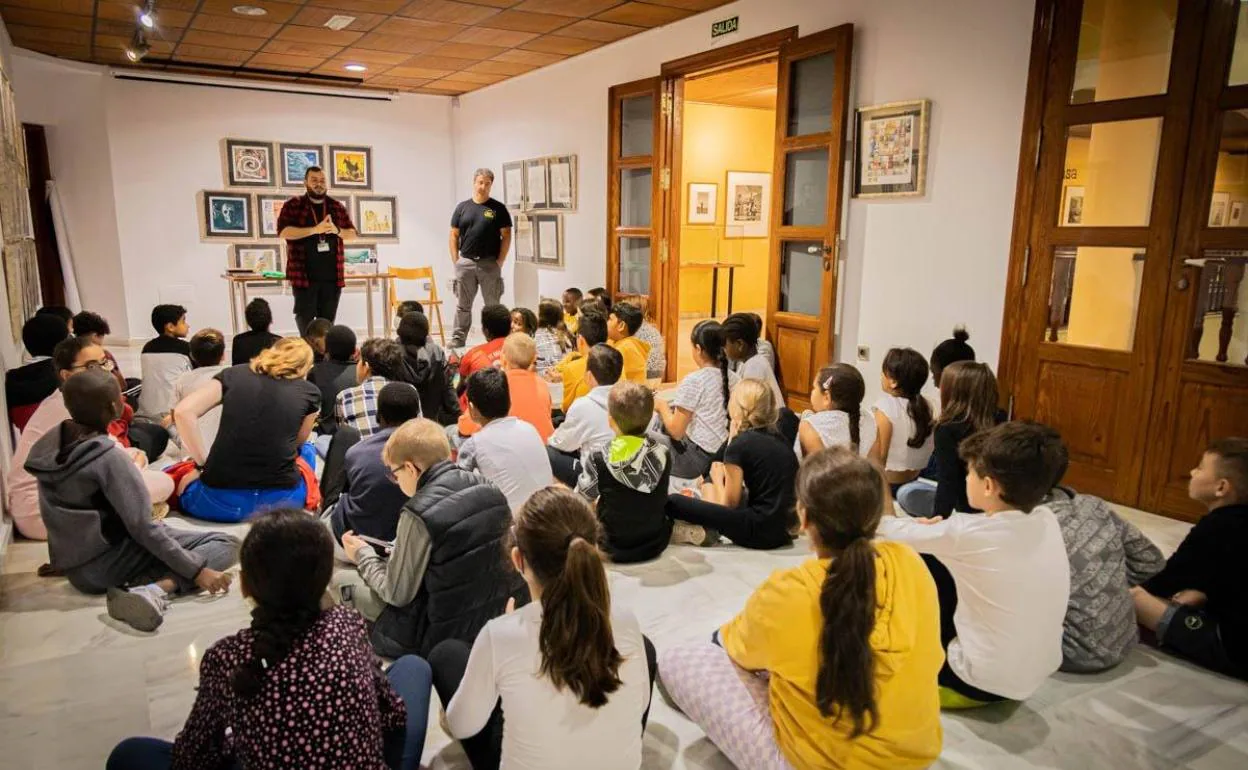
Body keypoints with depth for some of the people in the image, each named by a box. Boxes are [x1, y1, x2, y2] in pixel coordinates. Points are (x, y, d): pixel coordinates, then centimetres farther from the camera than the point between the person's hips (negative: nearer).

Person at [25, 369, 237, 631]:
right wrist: (196, 571, -20)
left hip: (74, 567, 8)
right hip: (104, 565, -8)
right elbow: (141, 528, -23)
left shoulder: (49, 443, 0)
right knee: (225, 544, -12)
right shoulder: (108, 458, -23)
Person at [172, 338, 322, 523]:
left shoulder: (234, 374, 9)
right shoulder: (310, 392, 7)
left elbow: (183, 412, -2)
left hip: (220, 500, 1)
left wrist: (203, 463, 4)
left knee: (184, 480, 36)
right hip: (280, 500, -1)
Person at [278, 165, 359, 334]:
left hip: (332, 276, 4)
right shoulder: (293, 205, 1)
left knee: (327, 323, 9)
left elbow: (352, 233, 13)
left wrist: (337, 230, -10)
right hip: (304, 276, -3)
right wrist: (314, 230, -21)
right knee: (305, 320, -2)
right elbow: (283, 232, -12)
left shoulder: (337, 207, 13)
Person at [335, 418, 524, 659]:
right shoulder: (489, 489, -3)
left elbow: (397, 594, -12)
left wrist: (363, 555, 5)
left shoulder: (420, 513, -22)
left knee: (340, 582, 10)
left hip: (444, 633, -7)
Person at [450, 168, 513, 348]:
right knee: (462, 306, 7)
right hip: (465, 263, 2)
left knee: (493, 306, 4)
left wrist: (500, 261, -7)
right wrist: (456, 261, 0)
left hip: (490, 263, -2)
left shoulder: (498, 208, 1)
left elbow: (506, 236, 0)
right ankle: (457, 340, 14)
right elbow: (454, 236, 9)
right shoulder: (462, 207, 7)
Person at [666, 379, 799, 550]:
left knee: (673, 502, -10)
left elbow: (729, 504, -5)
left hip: (759, 531, -8)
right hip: (784, 530, 8)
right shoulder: (781, 440, 10)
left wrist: (718, 478, 14)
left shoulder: (740, 444, -11)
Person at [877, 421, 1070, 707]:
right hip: (1037, 675, 6)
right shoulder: (1048, 522, -8)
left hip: (984, 683, -6)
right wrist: (939, 531, 4)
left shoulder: (969, 534, -25)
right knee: (944, 562, 11)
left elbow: (900, 533, -8)